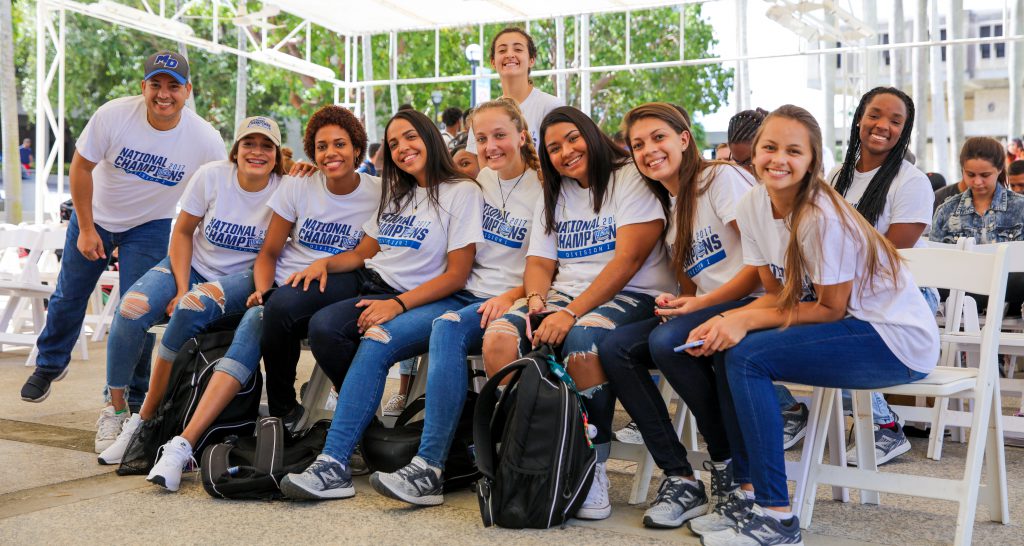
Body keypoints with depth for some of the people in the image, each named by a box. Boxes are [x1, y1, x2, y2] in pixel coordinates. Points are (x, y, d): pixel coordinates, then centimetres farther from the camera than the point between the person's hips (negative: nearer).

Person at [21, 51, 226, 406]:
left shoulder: (206, 140, -24)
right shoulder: (113, 116, -25)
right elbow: (81, 167, -12)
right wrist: (86, 229, -9)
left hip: (150, 226, -1)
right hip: (95, 216, 1)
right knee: (68, 297, 15)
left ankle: (132, 396, 14)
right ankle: (50, 364, 43)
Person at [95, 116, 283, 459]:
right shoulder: (211, 176, -10)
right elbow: (182, 232, -1)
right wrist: (181, 289, -11)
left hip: (244, 277, -2)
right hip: (192, 265, 2)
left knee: (196, 305, -36)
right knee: (131, 309, -26)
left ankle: (145, 416, -21)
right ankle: (115, 410, -4)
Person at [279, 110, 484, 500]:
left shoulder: (462, 192, -1)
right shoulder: (396, 196, 24)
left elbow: (456, 276, -8)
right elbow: (363, 253, 23)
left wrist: (398, 304, -17)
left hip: (436, 302, -7)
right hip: (382, 294, 7)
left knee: (376, 343, -35)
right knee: (322, 326, -24)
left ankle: (334, 464, -38)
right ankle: (368, 422, -11)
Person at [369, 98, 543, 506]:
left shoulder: (542, 191, -1)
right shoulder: (480, 181, 15)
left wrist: (511, 297, -19)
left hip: (509, 301, -5)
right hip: (468, 296, 5)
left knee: (448, 329, -37)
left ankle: (429, 468, -37)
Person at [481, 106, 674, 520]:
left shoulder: (631, 179, -3)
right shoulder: (555, 197, 21)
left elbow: (628, 259, -14)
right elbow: (539, 262, 14)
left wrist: (571, 313, -22)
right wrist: (537, 298, -11)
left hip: (633, 296, -6)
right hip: (566, 294, 6)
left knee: (581, 339, -39)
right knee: (498, 340, -22)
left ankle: (594, 470, -25)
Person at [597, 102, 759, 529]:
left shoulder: (722, 177, -5)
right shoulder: (671, 208, 18)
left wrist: (700, 303, -16)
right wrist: (675, 302, -6)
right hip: (706, 310, 8)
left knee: (668, 341, -33)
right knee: (615, 348, -14)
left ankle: (729, 467, -12)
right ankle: (679, 477, -13)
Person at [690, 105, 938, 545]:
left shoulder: (822, 219, -24)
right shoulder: (753, 206, -1)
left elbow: (831, 310, -18)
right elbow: (777, 293, 4)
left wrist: (747, 320, -22)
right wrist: (727, 321, -14)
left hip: (899, 340, -8)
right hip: (849, 328, 8)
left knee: (746, 357, -23)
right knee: (725, 347, -5)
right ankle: (745, 490, 4)